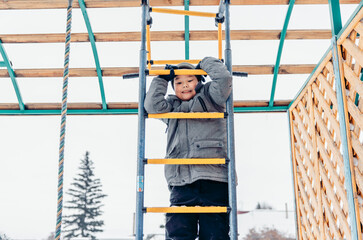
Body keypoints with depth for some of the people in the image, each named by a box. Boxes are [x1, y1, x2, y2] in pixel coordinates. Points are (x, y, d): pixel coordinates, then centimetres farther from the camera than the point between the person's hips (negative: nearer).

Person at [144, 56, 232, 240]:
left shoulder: (209, 96, 19)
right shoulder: (171, 106, 27)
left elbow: (223, 78, 5)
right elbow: (152, 105, 10)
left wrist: (206, 63, 20)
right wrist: (162, 78, 18)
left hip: (214, 177, -2)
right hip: (182, 180, 2)